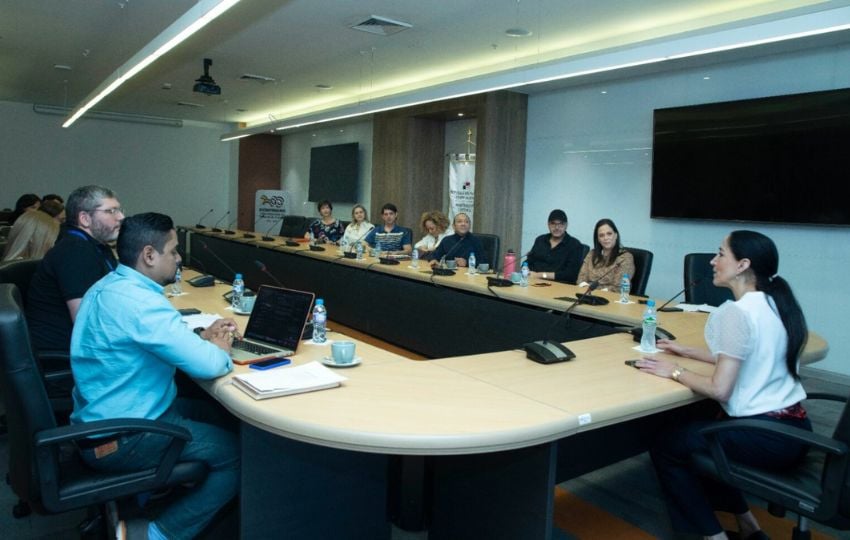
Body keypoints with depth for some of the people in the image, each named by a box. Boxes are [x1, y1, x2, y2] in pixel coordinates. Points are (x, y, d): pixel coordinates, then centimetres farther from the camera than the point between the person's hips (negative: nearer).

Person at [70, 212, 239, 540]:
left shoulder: (110, 286, 5)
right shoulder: (139, 300, -27)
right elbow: (209, 365, -30)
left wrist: (203, 337, 5)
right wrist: (218, 348, -7)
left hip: (100, 419, 10)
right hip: (118, 439, -10)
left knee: (207, 412, 24)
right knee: (238, 453, -7)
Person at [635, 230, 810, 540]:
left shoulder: (737, 312, -21)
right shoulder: (776, 303, 7)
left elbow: (719, 389, -22)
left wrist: (675, 372, -7)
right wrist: (687, 352, 21)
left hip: (766, 435, -9)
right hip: (793, 428, 9)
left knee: (665, 447, 6)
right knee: (695, 430, 26)